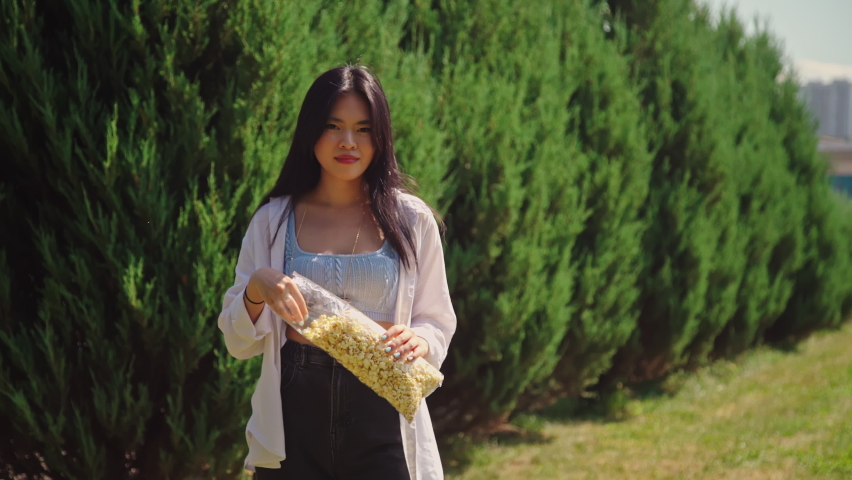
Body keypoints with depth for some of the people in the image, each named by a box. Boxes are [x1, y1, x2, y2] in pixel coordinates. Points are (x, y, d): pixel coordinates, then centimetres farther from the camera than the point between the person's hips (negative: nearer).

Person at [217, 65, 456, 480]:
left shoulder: (411, 220, 5)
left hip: (382, 413, 0)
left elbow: (437, 324, 8)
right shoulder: (274, 220, 6)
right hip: (295, 411, 1)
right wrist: (257, 287, -15)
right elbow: (239, 342, 6)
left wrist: (417, 341, -15)